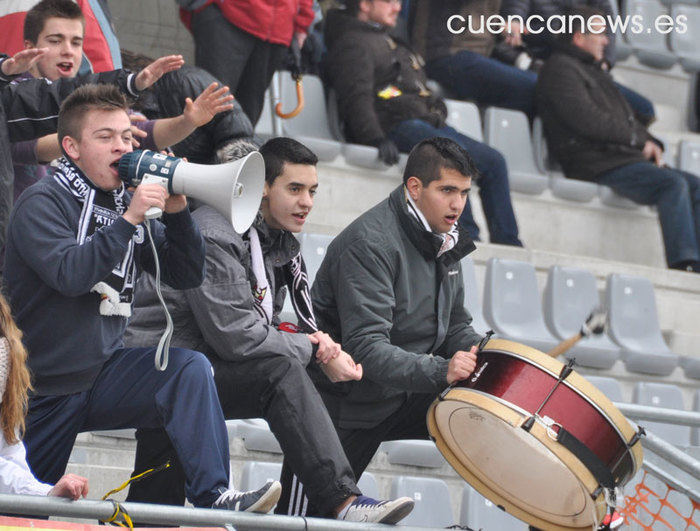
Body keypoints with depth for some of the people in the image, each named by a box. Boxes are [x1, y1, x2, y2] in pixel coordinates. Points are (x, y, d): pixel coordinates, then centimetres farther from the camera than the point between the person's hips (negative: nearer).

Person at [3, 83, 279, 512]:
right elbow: (70, 275, -29)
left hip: (102, 372, 5)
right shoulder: (42, 203, -12)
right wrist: (129, 219, -32)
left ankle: (214, 498, -27)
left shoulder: (126, 203, 7)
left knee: (190, 369, -20)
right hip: (42, 391, -4)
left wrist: (176, 212, -11)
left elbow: (188, 276, 5)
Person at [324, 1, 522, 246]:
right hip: (396, 127, -10)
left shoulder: (389, 42, 31)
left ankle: (507, 242, -5)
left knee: (493, 161, -2)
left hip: (427, 123, 10)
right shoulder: (353, 43, -1)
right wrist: (376, 140, -29)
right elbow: (356, 98, -16)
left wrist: (437, 109, 18)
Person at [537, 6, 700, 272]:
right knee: (673, 183, -28)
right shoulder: (560, 69, -3)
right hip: (596, 165, -10)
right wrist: (640, 141, -9)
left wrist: (651, 145, 6)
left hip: (623, 157, 10)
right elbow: (587, 120, -15)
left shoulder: (595, 71, 29)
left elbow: (627, 117, 28)